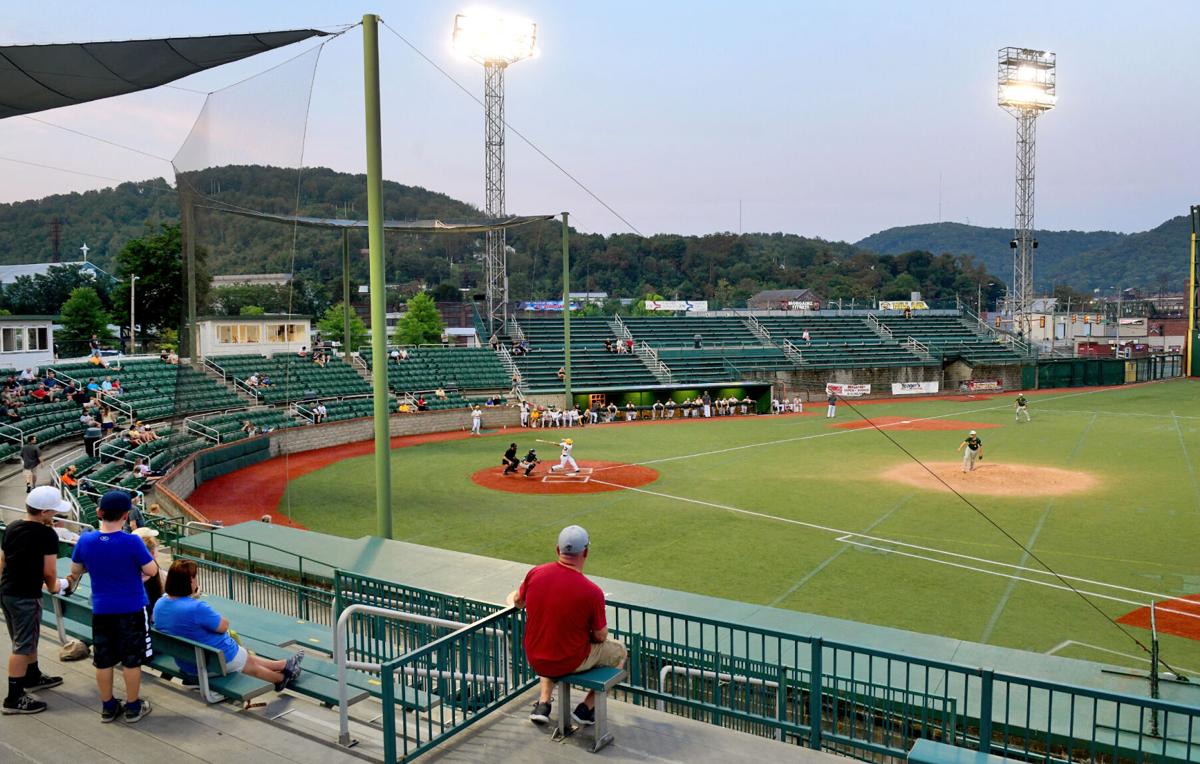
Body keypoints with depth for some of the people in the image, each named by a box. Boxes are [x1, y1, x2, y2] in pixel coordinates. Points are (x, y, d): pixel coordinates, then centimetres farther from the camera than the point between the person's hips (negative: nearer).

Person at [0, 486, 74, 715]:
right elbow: (49, 572, -14)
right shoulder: (47, 534, -18)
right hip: (25, 597, -8)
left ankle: (33, 677, 41)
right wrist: (55, 587, 7)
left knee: (26, 639, 24)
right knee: (22, 646, 0)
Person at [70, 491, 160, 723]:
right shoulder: (132, 542, -21)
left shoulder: (85, 540, -9)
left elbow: (75, 571, 6)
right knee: (132, 660, 9)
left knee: (103, 661, 15)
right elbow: (152, 571, -13)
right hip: (131, 608, -3)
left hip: (101, 609, 3)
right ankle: (133, 707, 19)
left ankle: (108, 707, 27)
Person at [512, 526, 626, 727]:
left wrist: (513, 596, 32)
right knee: (619, 651, 20)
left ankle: (543, 703, 27)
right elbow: (600, 636, -12)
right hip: (570, 663, -4)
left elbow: (518, 601, 8)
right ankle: (586, 708, 16)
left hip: (535, 660, 4)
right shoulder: (592, 592, -25)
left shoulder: (536, 573, -13)